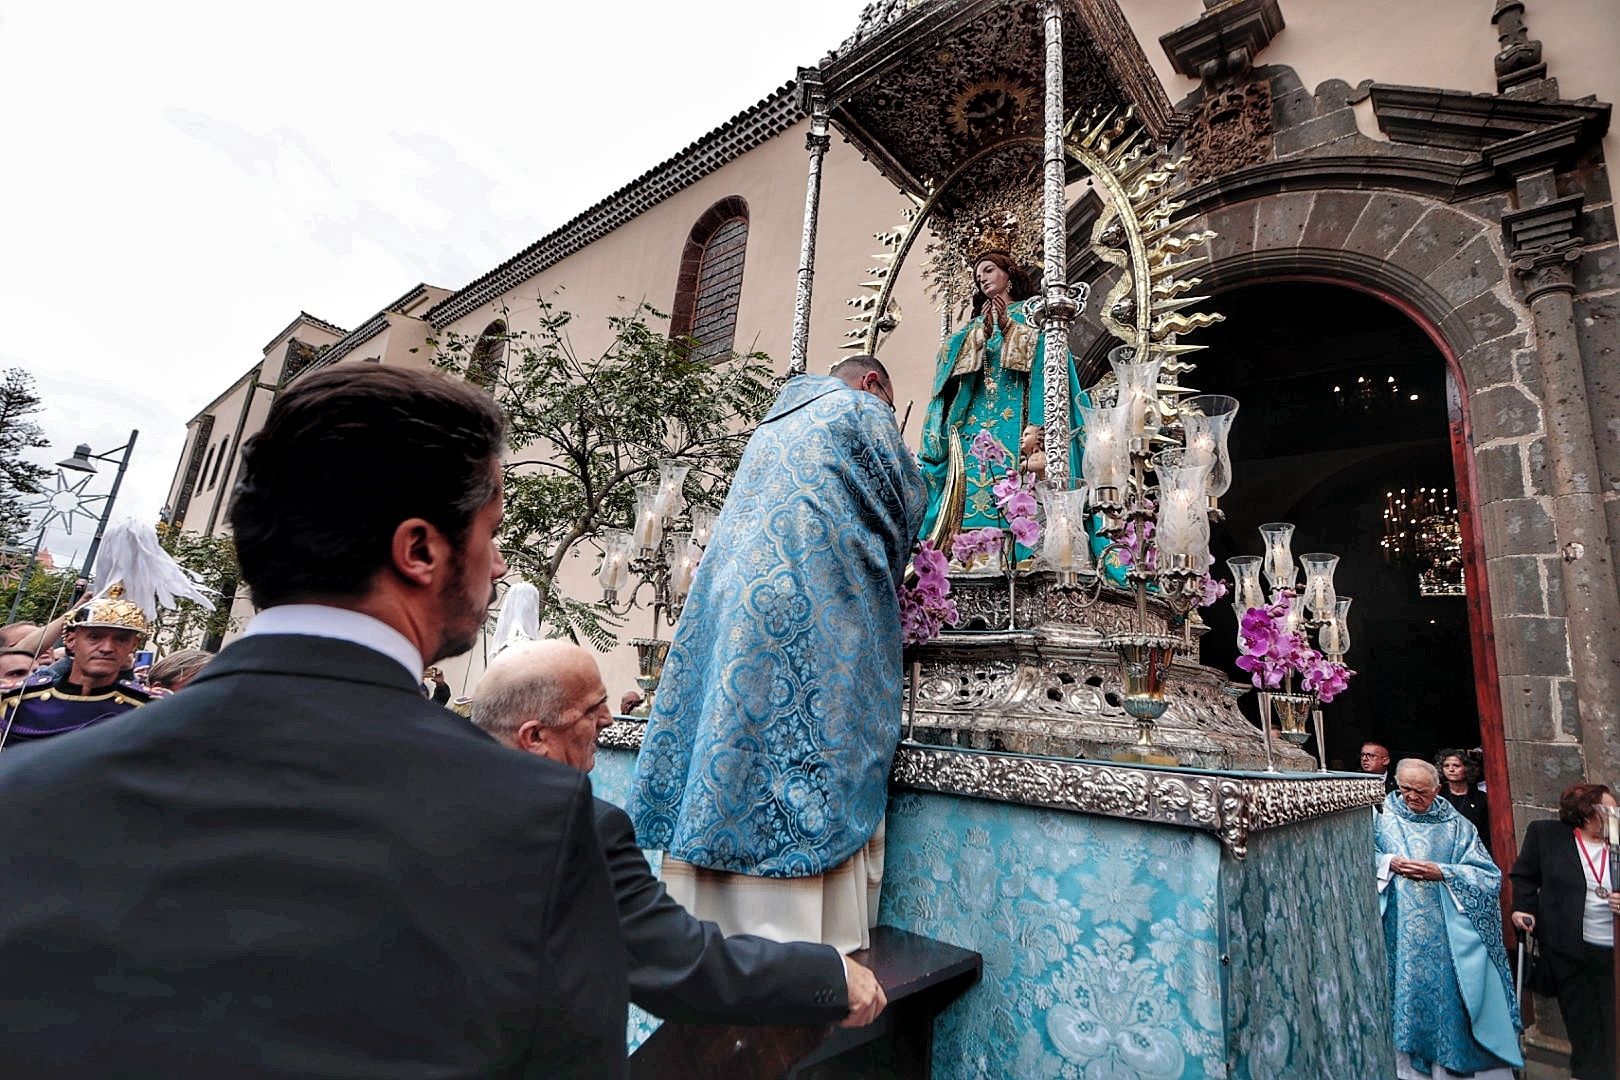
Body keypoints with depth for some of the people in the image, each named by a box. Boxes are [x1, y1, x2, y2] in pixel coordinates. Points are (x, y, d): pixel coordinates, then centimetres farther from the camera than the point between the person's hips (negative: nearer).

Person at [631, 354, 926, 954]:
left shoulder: (778, 420, 28)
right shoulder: (860, 408, 7)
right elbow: (906, 501, 6)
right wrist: (881, 576, 23)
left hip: (734, 594, 8)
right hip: (813, 605, -7)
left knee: (738, 717, 5)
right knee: (819, 746, -6)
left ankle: (722, 913, 13)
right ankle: (809, 927, -2)